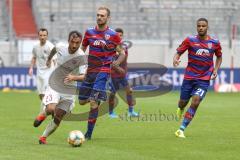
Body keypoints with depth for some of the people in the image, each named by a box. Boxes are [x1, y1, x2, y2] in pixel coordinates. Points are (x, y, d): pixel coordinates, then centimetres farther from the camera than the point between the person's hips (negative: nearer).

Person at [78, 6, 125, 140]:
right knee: (82, 101, 6)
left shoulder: (113, 35, -4)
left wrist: (117, 62, -19)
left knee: (94, 102, -13)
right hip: (90, 69, 5)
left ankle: (89, 134, -5)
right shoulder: (89, 32, 6)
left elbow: (122, 53, 1)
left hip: (103, 70, -5)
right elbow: (82, 49, 17)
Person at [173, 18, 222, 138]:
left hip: (204, 79, 0)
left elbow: (219, 57, 17)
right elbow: (178, 52, -1)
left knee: (195, 102, -17)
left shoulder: (215, 43, 1)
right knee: (183, 102, 9)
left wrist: (215, 70, 1)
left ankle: (181, 130, -12)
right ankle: (180, 109, 50)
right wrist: (175, 59, -24)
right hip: (189, 77, 0)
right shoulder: (190, 40, -4)